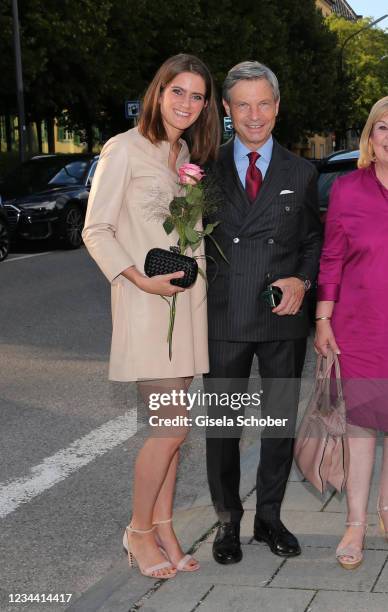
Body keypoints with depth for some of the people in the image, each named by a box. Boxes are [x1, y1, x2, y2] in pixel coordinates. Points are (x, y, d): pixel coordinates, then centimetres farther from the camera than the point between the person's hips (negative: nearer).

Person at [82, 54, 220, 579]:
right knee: (172, 425, -9)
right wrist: (141, 278, -18)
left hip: (187, 299, 7)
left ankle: (163, 528, 20)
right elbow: (96, 230, -8)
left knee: (170, 422, 10)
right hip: (146, 301, -7)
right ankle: (139, 531, 10)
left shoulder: (189, 156, 16)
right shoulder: (125, 149, -6)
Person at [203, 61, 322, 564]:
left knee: (281, 421, 10)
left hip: (283, 317, 1)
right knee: (222, 423, 6)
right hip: (224, 318, -1)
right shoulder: (206, 169, 4)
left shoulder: (301, 173, 7)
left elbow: (313, 240, 12)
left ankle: (269, 517, 26)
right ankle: (228, 522, 22)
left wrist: (302, 281, -6)